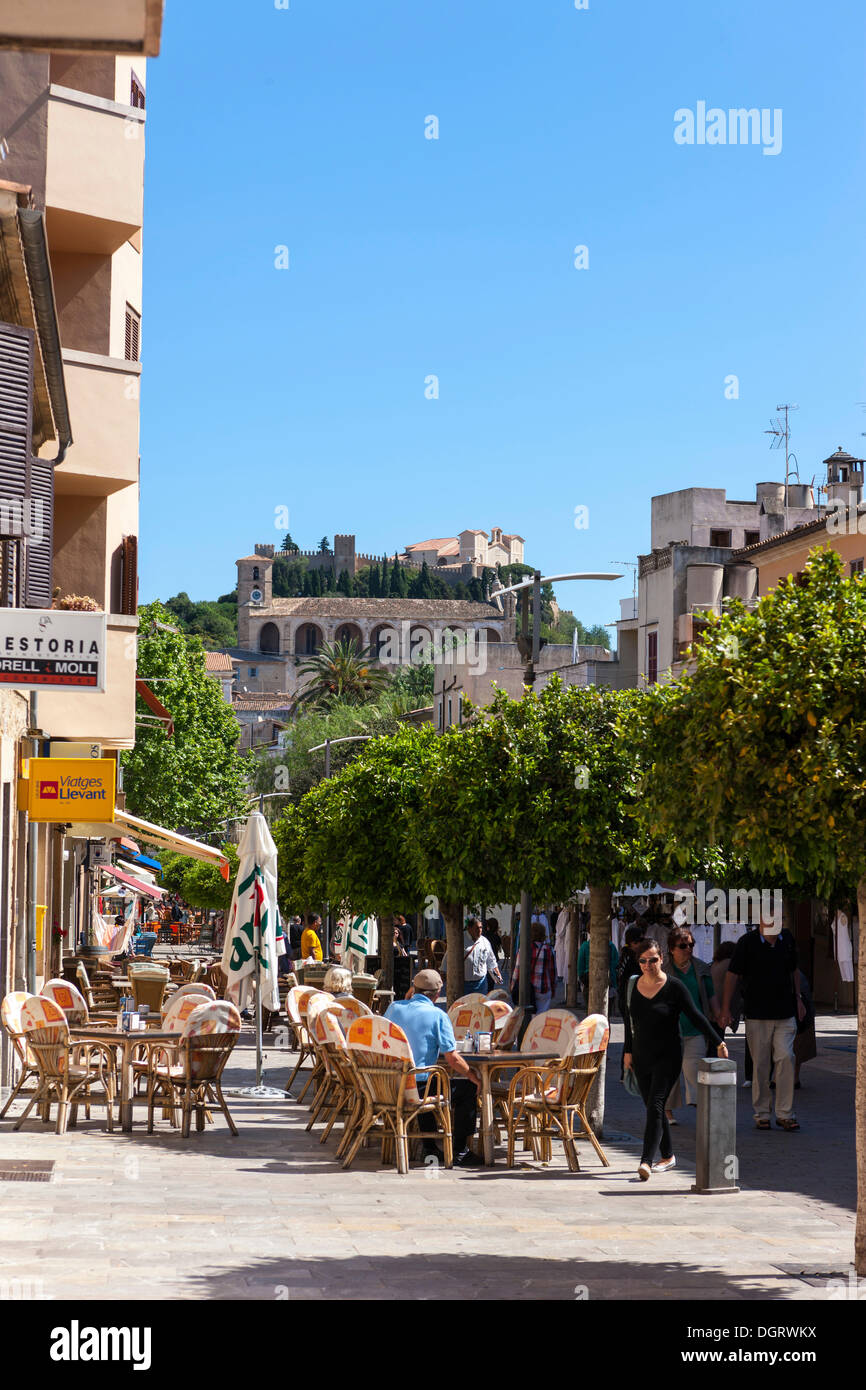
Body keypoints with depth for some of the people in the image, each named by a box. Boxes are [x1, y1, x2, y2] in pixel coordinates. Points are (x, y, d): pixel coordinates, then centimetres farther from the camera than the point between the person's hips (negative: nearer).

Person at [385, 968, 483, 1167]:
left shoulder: (394, 1008, 5)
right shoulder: (438, 1016, -10)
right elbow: (452, 1059, -11)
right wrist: (476, 1079, 5)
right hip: (419, 1087, -6)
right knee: (468, 1088, 13)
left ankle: (429, 1148, 32)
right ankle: (460, 1152, 13)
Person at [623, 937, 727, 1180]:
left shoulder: (674, 987, -8)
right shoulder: (633, 985, 6)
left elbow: (696, 1017, -8)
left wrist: (718, 1043, -13)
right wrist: (628, 1051, 18)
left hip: (667, 1057, -5)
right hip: (642, 1057, 5)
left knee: (655, 1106, -16)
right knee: (653, 1108, 10)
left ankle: (646, 1161, -23)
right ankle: (668, 1157, 24)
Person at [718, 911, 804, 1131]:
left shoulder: (787, 939, 6)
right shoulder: (747, 942, -6)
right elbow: (732, 975, -4)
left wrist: (798, 998, 19)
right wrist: (725, 1008, -7)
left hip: (785, 1014, 3)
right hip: (757, 1014, -3)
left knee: (786, 1059, -7)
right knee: (760, 1065, 0)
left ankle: (785, 1114, -2)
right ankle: (762, 1114, 10)